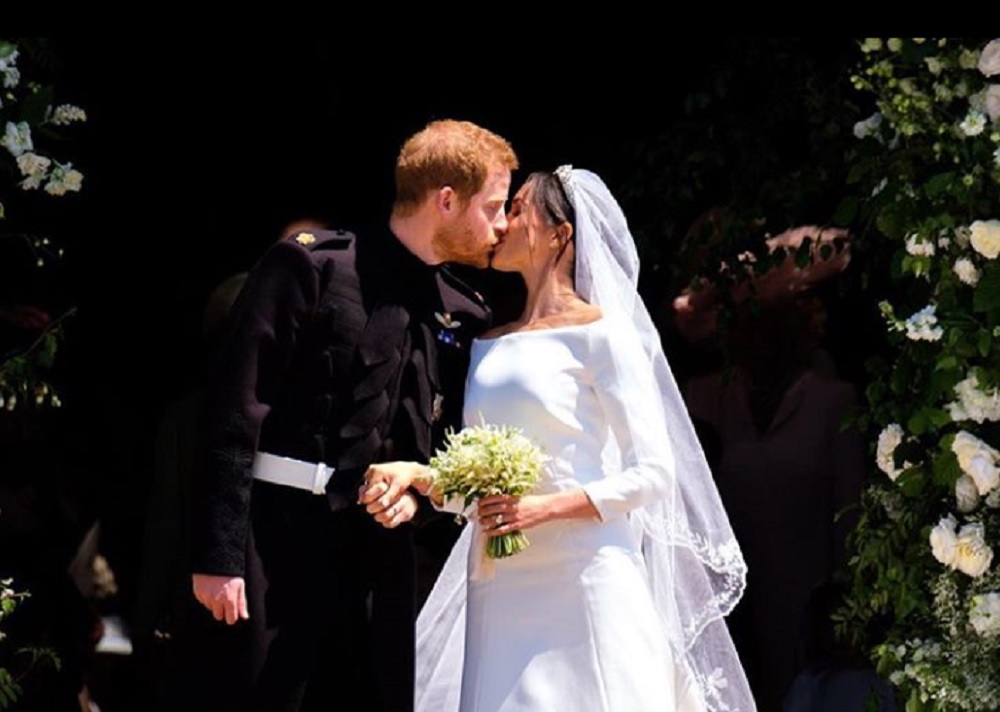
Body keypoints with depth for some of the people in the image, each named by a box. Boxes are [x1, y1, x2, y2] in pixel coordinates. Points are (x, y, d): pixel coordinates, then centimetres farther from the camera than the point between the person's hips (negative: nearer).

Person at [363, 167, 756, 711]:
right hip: (499, 591, 5)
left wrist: (545, 508, -16)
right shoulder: (489, 346, 17)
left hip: (582, 581, -5)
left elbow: (653, 474, -6)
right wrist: (415, 473, -1)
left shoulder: (600, 333, -2)